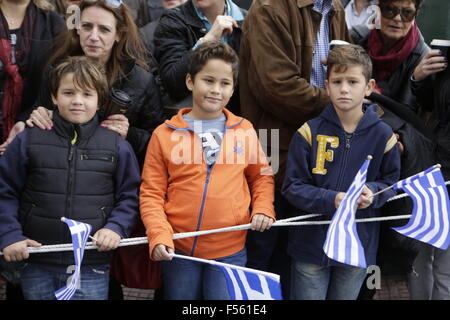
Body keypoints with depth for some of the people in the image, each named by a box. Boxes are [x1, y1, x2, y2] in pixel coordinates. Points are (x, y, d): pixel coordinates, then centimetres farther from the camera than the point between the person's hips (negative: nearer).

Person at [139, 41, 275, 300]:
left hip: (230, 251, 1)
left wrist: (263, 208, -2)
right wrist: (159, 236, -14)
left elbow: (261, 175, 14)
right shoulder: (165, 134, -4)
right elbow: (151, 194, -2)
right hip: (178, 249, 0)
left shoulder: (245, 130, 1)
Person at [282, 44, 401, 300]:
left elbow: (391, 180, 8)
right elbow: (292, 187, -9)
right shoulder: (310, 132, -9)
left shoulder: (383, 135, -4)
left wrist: (372, 193, -14)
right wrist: (331, 200, -24)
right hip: (311, 243, -1)